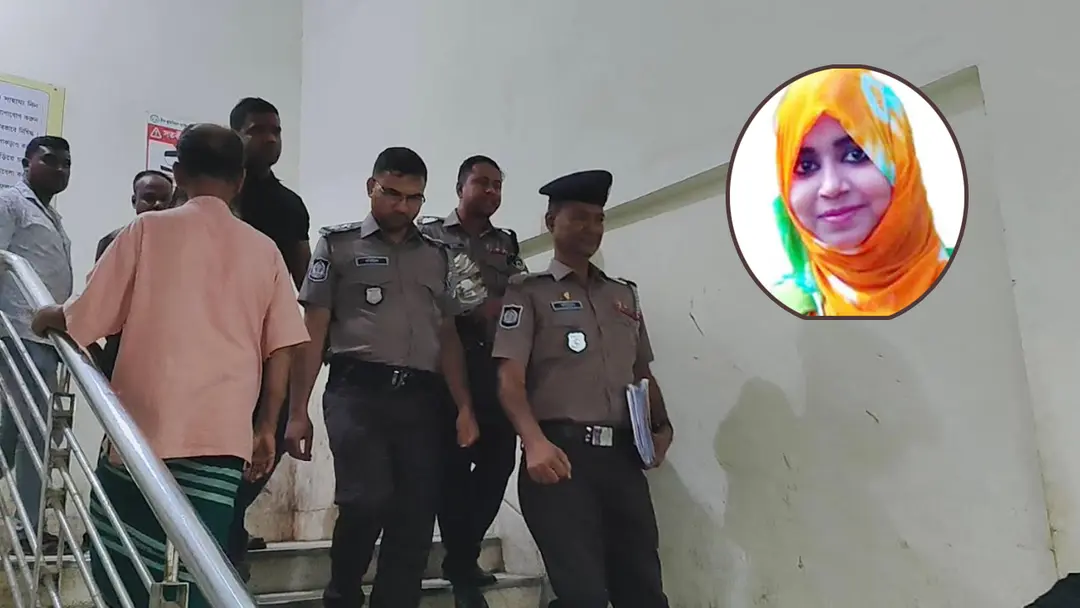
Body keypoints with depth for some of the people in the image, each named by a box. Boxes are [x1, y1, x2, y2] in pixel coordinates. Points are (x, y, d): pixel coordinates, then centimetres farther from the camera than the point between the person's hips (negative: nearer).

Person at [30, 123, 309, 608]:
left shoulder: (148, 230, 1)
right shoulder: (264, 250, 7)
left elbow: (83, 319, 0)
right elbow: (280, 351, 4)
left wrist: (46, 318, 21)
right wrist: (267, 428, 11)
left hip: (143, 428, -1)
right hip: (223, 435, 2)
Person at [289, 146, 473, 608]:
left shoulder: (437, 256, 18)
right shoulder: (338, 245, 9)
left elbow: (448, 337, 16)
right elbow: (313, 332, 5)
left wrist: (465, 408, 5)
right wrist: (298, 411, -2)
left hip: (421, 397, 4)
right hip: (357, 391, -3)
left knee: (415, 518, 0)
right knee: (367, 500, -18)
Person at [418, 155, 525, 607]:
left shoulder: (507, 245, 18)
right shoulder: (430, 234, 7)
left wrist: (488, 307, -6)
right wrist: (472, 309, -8)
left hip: (497, 363, 4)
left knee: (499, 460, 3)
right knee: (453, 461, 0)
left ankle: (461, 558, 22)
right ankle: (462, 562, 17)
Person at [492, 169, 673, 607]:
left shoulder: (624, 295, 20)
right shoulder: (529, 292, 4)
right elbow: (510, 377, -7)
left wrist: (662, 425, 7)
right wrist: (535, 442, -23)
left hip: (622, 456, 5)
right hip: (561, 454, -5)